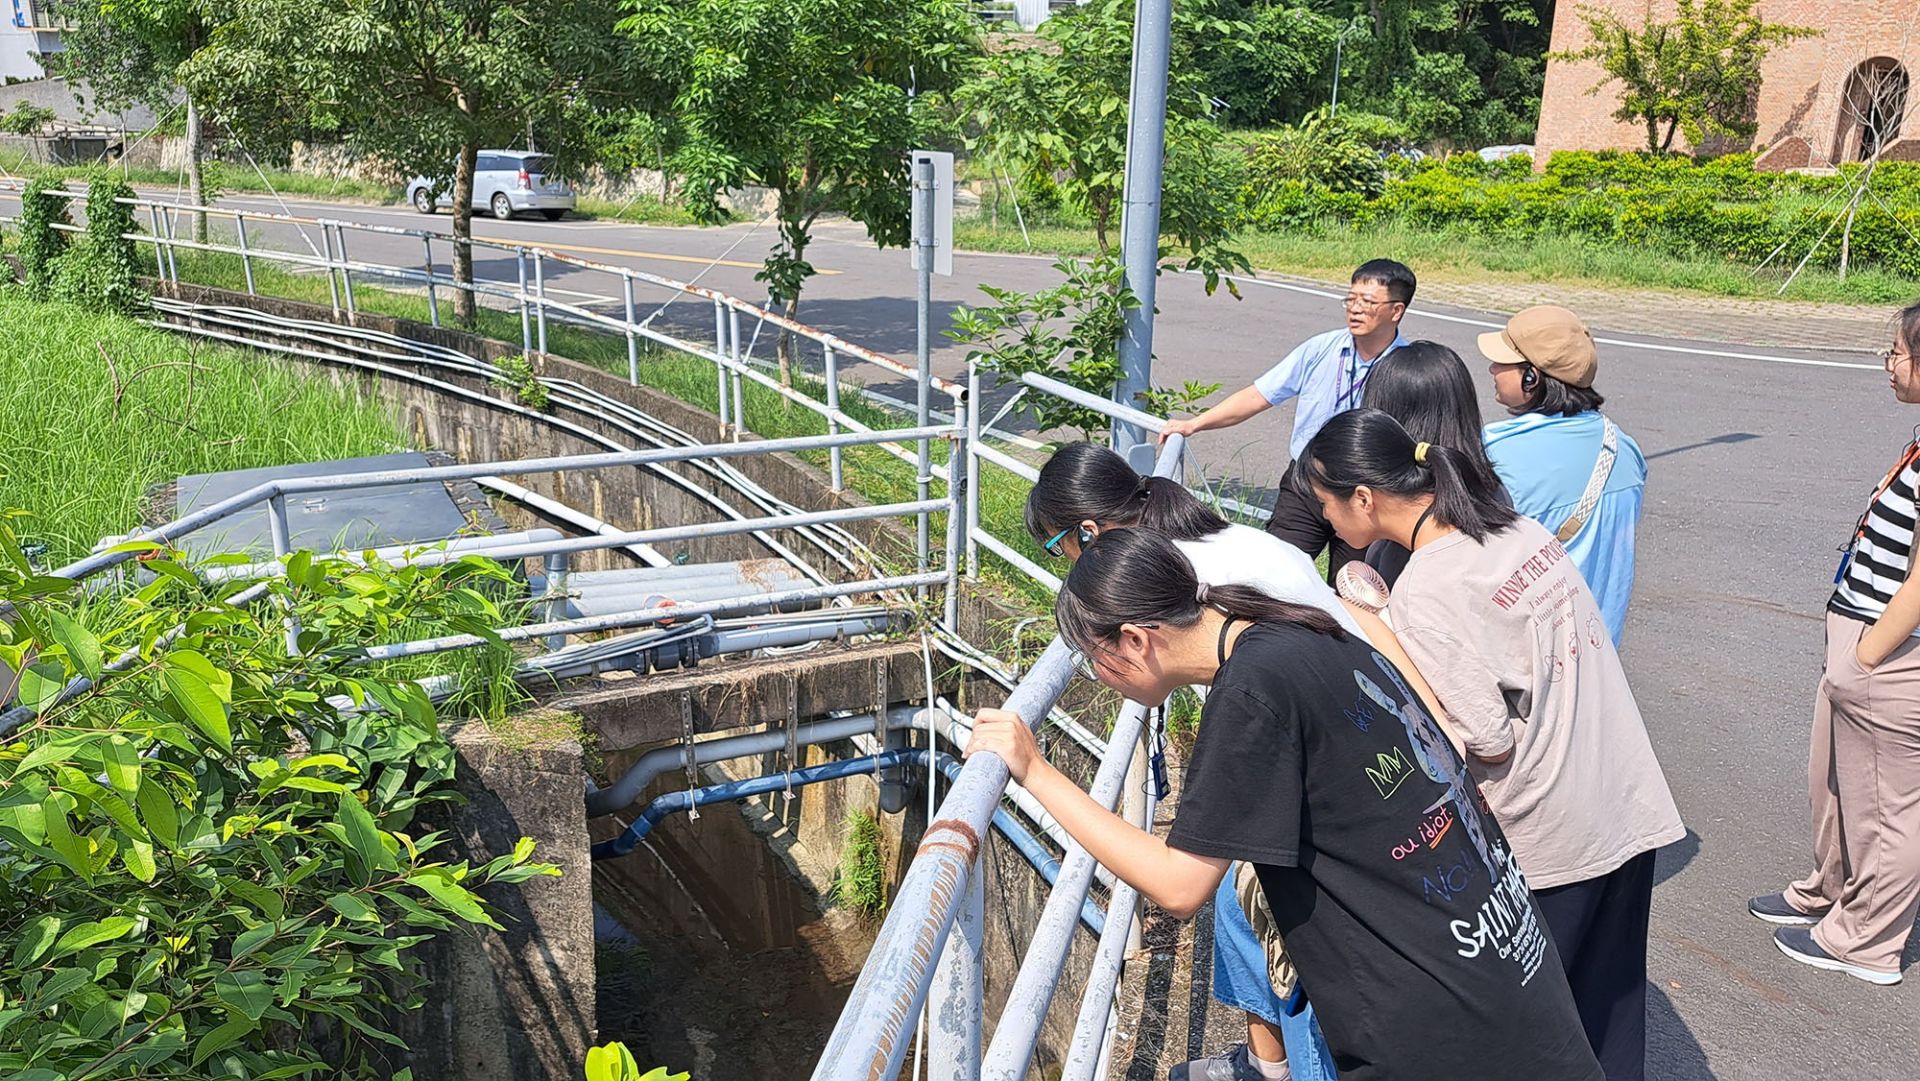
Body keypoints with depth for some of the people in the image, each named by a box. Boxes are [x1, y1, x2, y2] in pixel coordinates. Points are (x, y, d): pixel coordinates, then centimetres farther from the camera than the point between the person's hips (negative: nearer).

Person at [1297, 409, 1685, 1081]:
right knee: (1608, 1021, 22)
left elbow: (1489, 744, -19)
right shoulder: (1520, 529, 3)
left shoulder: (1424, 591, -21)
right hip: (1634, 812, 8)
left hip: (1547, 844, -7)